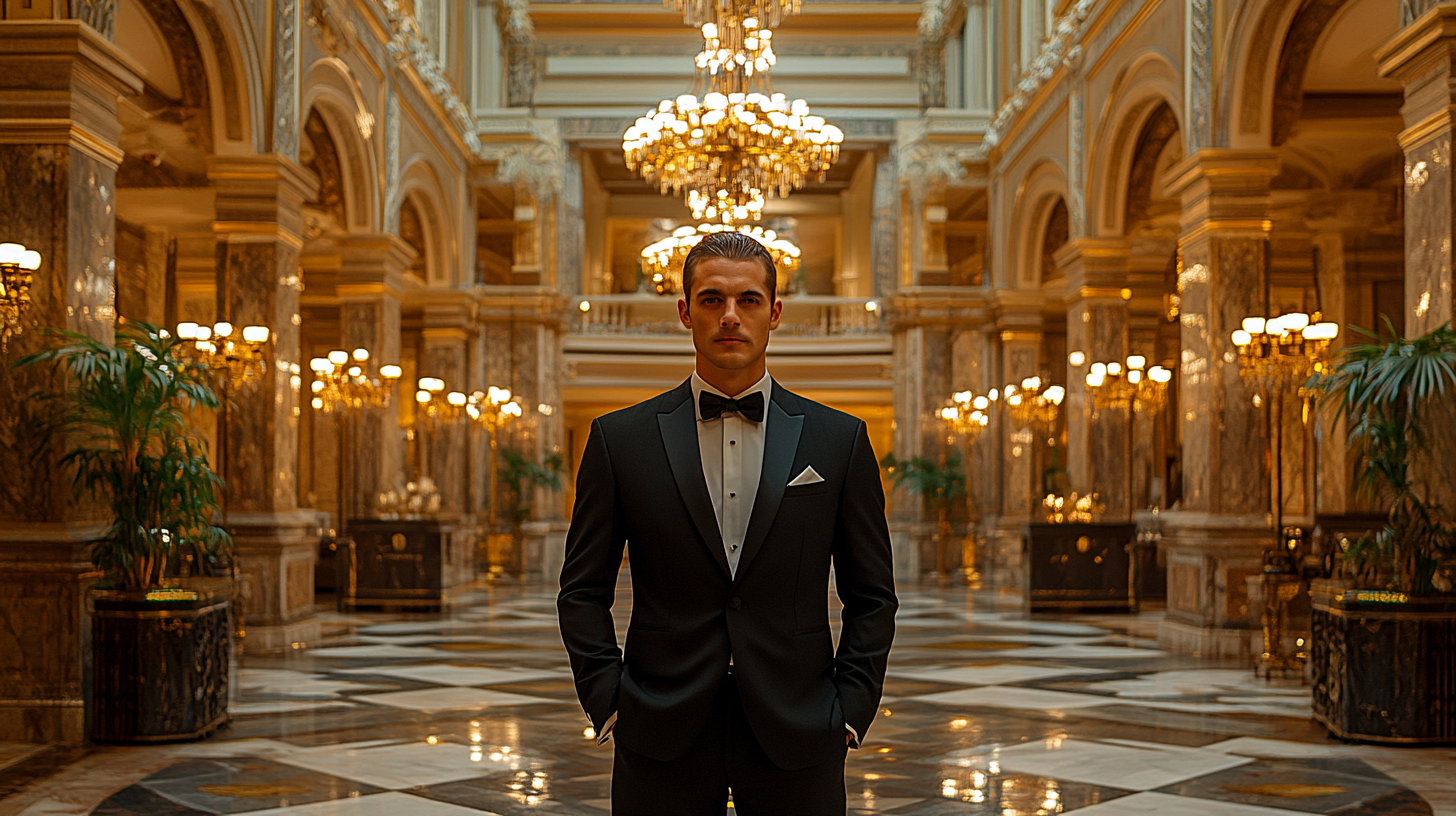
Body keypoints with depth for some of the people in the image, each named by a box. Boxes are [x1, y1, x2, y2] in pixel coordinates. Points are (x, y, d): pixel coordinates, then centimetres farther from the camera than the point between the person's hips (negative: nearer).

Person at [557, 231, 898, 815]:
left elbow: (872, 596, 8)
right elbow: (583, 591, 7)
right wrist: (608, 702, -3)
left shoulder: (839, 440, 5)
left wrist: (850, 711, -1)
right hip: (661, 743, 0)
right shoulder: (621, 438, 4)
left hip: (796, 741, 1)